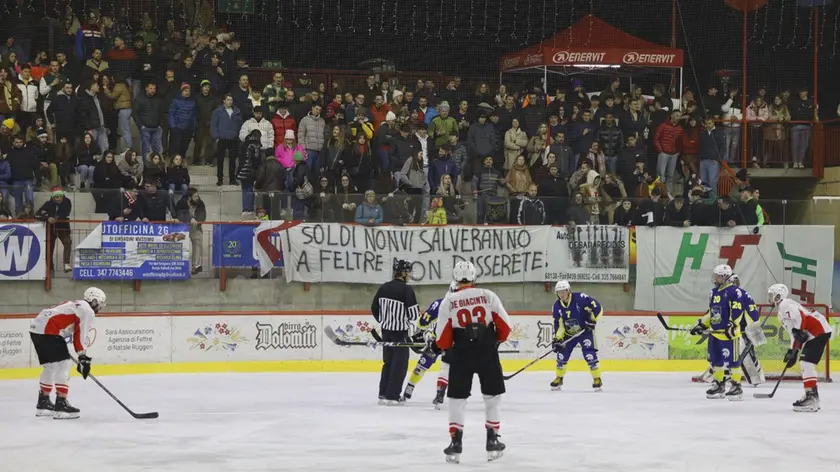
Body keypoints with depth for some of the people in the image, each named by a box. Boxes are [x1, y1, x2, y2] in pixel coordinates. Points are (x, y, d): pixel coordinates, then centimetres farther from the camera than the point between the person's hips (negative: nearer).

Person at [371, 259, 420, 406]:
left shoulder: (383, 288, 4)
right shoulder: (406, 290, -16)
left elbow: (374, 309, 10)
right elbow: (413, 313, -17)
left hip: (386, 330, 7)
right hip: (400, 331, -7)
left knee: (388, 361, 17)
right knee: (400, 363, 1)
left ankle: (383, 394, 17)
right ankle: (392, 396, -2)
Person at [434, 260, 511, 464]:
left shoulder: (448, 301, -2)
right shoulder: (488, 296, -1)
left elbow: (442, 338, -3)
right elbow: (504, 326, 0)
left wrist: (446, 347, 19)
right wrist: (496, 340, 20)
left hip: (460, 355, 0)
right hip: (487, 353, 0)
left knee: (457, 398, 10)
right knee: (492, 396, 14)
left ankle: (456, 443, 4)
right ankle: (492, 440, 13)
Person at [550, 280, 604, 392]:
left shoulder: (580, 298, -23)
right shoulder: (557, 306, -8)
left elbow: (598, 308, -19)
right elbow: (558, 324, -4)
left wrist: (592, 320, -23)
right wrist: (557, 339, -13)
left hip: (585, 331, -5)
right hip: (569, 334, 5)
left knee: (589, 355, -17)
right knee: (562, 355, 2)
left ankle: (597, 379, -6)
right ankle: (559, 379, 22)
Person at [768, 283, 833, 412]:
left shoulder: (785, 305, -7)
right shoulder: (782, 311, 26)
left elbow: (799, 316, -26)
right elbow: (795, 334, 26)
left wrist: (798, 331, -28)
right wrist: (793, 351, 21)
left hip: (819, 331, -11)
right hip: (813, 335, 11)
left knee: (807, 364, -16)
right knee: (805, 365, 16)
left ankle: (811, 398, -21)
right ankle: (811, 397, 18)